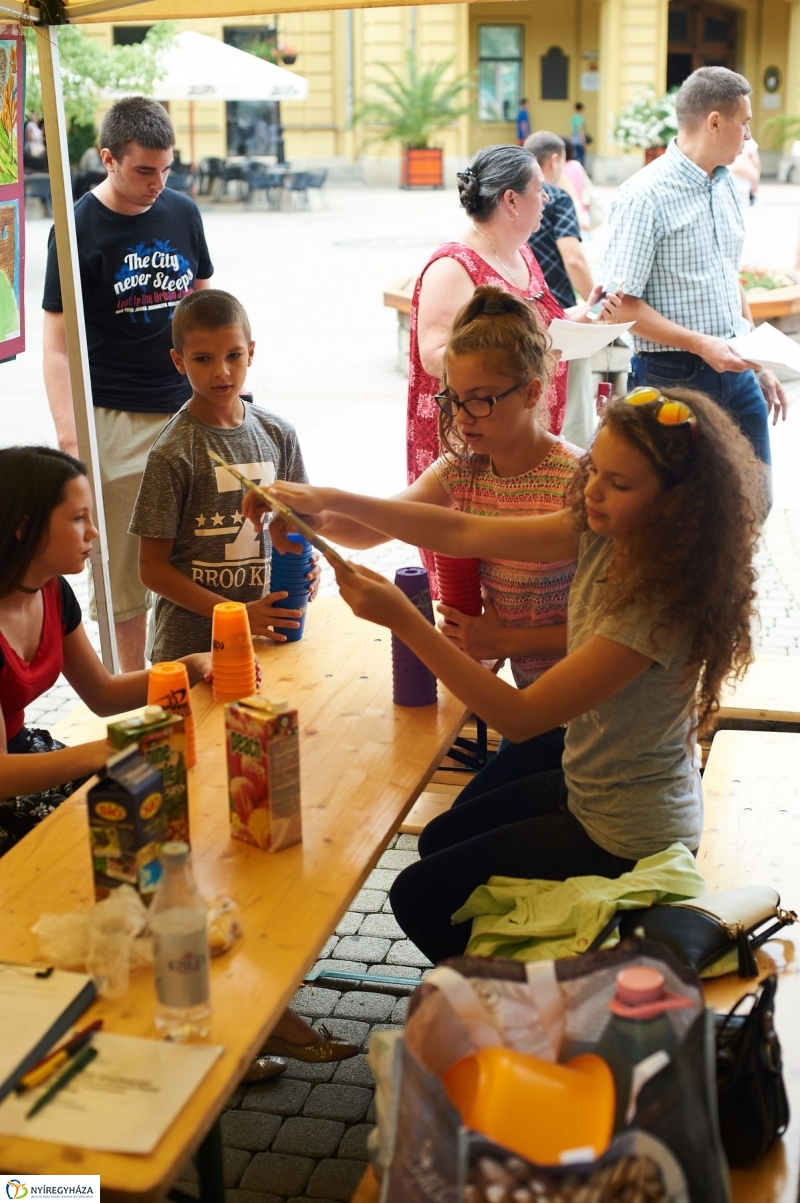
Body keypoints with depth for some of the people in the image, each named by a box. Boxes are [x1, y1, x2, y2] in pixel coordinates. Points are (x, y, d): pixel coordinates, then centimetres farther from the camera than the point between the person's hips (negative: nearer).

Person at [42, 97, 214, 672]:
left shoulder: (183, 212, 6)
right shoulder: (79, 229, -7)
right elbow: (57, 345, -8)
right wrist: (70, 437, -16)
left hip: (188, 409, 4)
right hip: (116, 420, -4)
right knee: (124, 564, 1)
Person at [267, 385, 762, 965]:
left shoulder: (662, 603, -33)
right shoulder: (604, 534, -10)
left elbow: (519, 716, -30)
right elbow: (465, 534, -8)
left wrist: (404, 620, -33)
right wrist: (331, 500, -17)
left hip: (626, 844, -8)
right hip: (586, 788, 8)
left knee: (420, 897, 4)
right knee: (439, 841, 26)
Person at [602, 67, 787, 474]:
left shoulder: (726, 185, 11)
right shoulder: (645, 195, -14)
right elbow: (620, 304, -17)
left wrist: (757, 360, 17)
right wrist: (701, 344, -22)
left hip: (736, 374, 8)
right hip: (674, 379, -7)